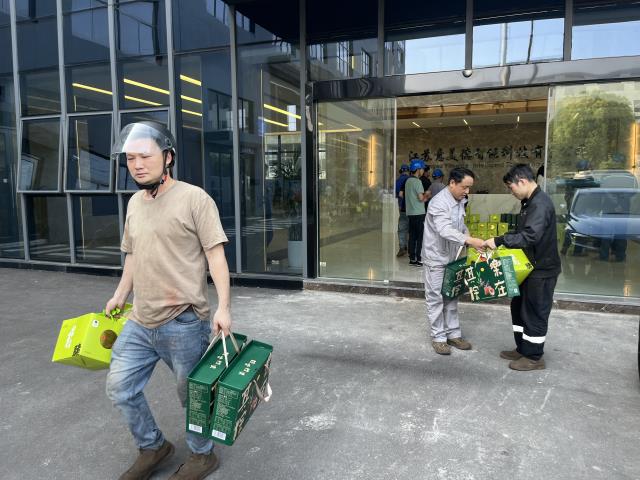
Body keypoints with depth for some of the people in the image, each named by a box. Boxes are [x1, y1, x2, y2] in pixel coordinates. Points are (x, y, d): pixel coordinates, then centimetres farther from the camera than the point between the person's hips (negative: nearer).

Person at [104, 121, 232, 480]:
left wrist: (224, 307, -21)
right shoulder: (135, 203, 10)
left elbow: (215, 254, -15)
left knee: (192, 394, 10)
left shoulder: (194, 199, -12)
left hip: (184, 323, -7)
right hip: (140, 322, 7)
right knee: (120, 387, 15)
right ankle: (153, 447, 38)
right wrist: (120, 295, 21)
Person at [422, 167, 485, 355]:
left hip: (452, 257, 8)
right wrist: (470, 240, -45)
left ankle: (453, 334, 25)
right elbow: (445, 230, -37)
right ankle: (438, 337, 14)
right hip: (436, 257, -8)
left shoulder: (460, 201, 4)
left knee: (451, 297, 15)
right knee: (436, 298, 3)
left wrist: (468, 237, -2)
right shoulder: (439, 203, -24)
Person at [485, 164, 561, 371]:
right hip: (531, 266, 10)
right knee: (519, 307, 17)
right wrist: (502, 241, 6)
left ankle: (534, 357, 16)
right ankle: (523, 349, 30)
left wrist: (498, 241, -30)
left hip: (542, 269, -10)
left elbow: (530, 236, -33)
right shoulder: (529, 202, 9)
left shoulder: (541, 204, -23)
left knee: (535, 312, 2)